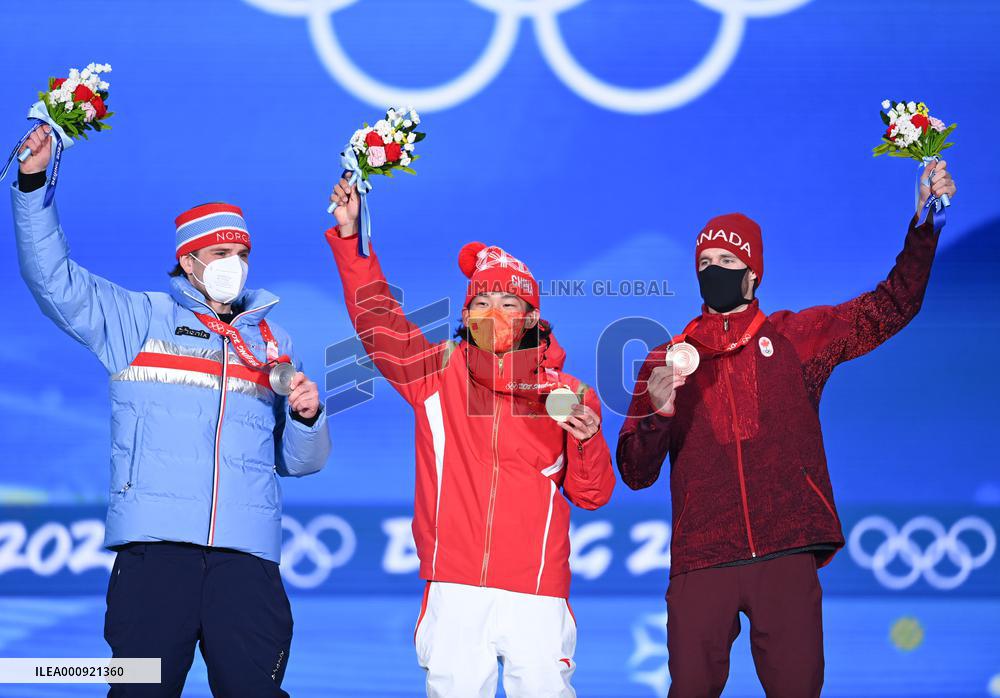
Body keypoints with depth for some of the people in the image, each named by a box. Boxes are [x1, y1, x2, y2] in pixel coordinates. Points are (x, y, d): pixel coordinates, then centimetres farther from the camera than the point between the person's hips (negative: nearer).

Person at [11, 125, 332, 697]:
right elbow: (54, 279, 4)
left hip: (245, 550, 2)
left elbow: (300, 460, 19)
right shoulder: (140, 319, 14)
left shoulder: (272, 342, 21)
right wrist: (34, 183, -6)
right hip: (154, 542, -2)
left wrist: (306, 417, -3)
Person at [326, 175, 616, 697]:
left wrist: (588, 440, -9)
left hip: (536, 594, 0)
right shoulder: (438, 374, 11)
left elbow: (592, 496, 10)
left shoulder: (566, 393, 9)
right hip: (454, 590, 0)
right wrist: (350, 236, 6)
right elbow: (375, 317, 11)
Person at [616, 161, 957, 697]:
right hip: (702, 562, 0)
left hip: (786, 556, 0)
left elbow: (893, 305, 9)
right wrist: (656, 413, -12)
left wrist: (925, 220, -1)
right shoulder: (666, 361, 12)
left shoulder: (798, 336, 11)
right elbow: (636, 474, 7)